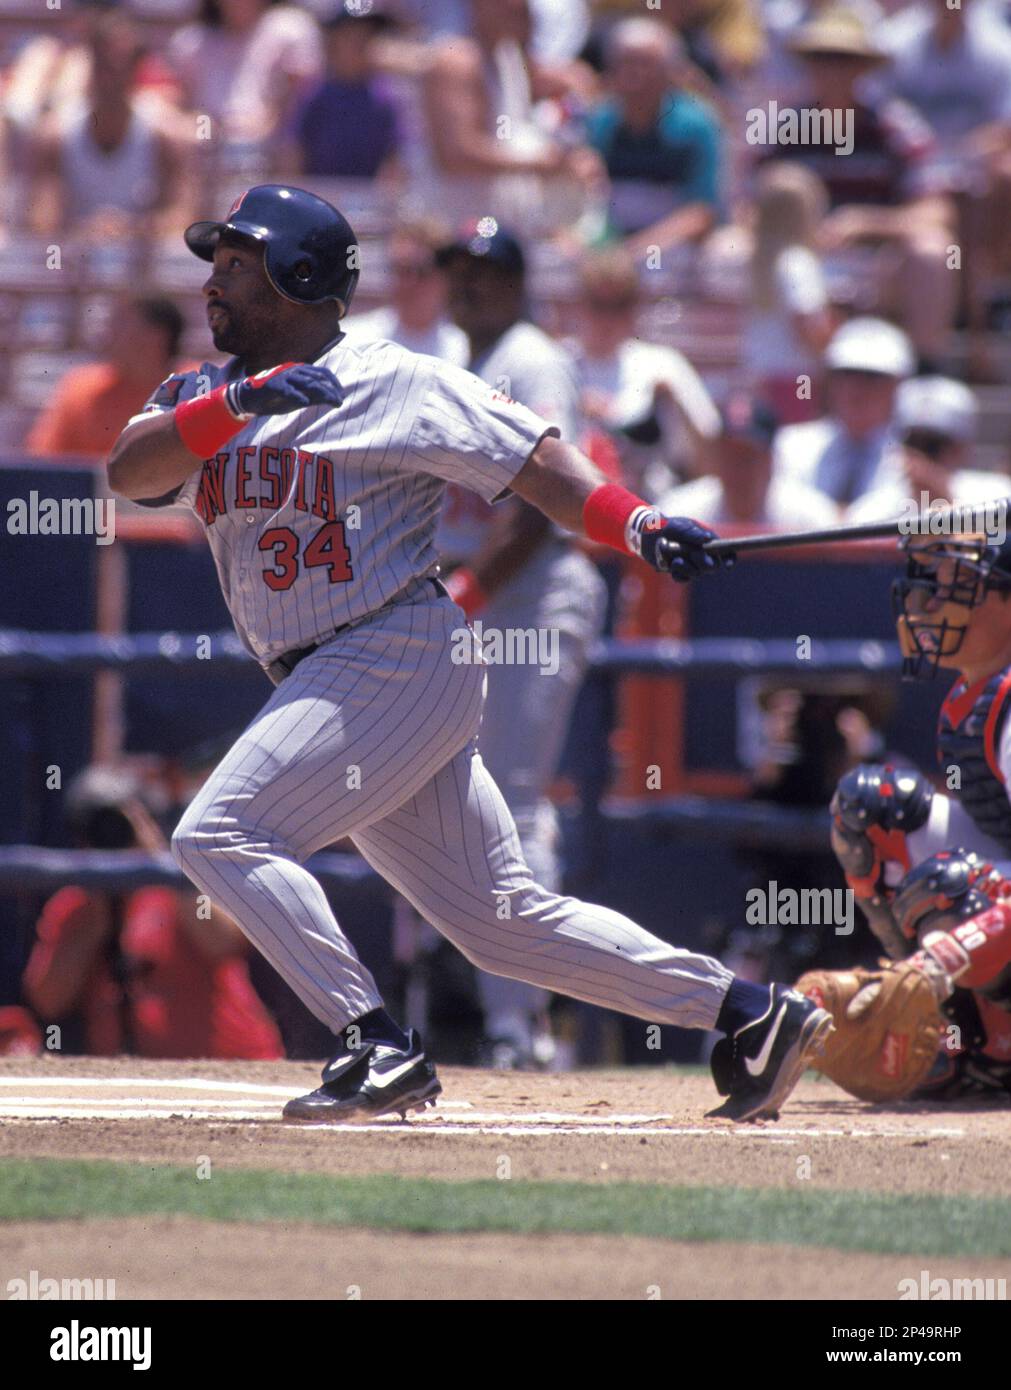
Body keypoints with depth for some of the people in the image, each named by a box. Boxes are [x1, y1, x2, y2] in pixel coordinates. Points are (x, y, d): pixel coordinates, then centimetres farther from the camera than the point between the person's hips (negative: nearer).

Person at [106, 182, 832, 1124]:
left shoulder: (392, 383, -5)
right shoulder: (209, 398, 15)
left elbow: (529, 456, -9)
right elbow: (128, 471, -3)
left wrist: (636, 524, -25)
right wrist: (234, 401, -19)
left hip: (402, 657, -8)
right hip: (322, 686, 8)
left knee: (219, 834, -18)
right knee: (505, 920, 7)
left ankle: (378, 1047, -17)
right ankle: (748, 1012, 9)